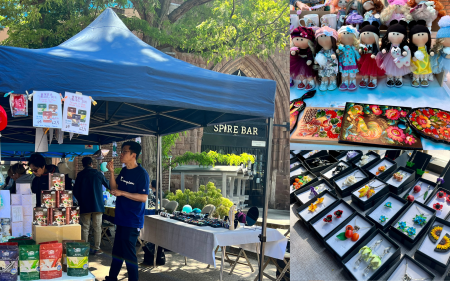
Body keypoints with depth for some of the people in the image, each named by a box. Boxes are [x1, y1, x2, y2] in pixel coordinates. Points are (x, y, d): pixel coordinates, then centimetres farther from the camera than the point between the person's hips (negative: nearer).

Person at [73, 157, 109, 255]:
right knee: (97, 227, 4)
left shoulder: (80, 175, 0)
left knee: (85, 227, 5)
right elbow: (108, 185, 16)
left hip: (84, 206, 1)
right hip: (97, 205, 0)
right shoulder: (98, 174, 1)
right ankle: (96, 248, 6)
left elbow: (75, 191, 2)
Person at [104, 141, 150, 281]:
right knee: (117, 250, 19)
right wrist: (111, 172, -3)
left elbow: (144, 197, -20)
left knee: (129, 253, -2)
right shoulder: (124, 171, 9)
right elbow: (114, 188, 10)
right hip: (121, 219, 8)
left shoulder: (141, 174, -16)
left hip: (132, 221, -8)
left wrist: (122, 193, -23)